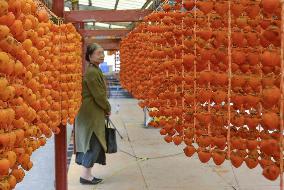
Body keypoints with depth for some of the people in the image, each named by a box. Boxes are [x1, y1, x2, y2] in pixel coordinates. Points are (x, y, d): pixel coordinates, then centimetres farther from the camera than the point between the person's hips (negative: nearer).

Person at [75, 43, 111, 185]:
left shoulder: (95, 70, 14)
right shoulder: (92, 72, -18)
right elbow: (99, 95, -18)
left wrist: (105, 109, 11)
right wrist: (108, 108, -4)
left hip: (93, 113, 10)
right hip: (91, 113, -10)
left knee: (93, 144, 14)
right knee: (93, 144, -3)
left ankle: (88, 174, 22)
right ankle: (85, 176, 6)